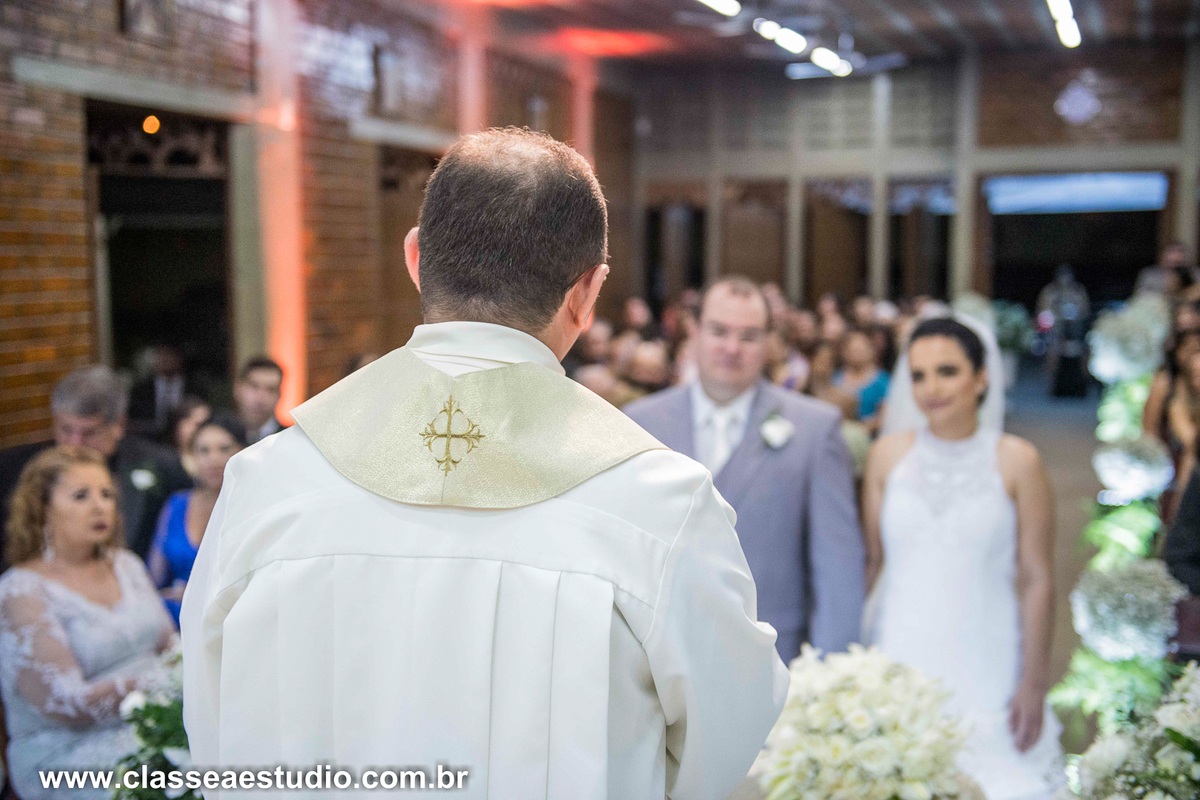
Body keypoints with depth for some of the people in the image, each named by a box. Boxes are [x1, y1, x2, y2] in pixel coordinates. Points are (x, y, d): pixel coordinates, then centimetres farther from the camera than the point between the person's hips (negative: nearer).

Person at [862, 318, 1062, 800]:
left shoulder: (1016, 461, -5)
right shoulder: (888, 455, 2)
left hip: (984, 666, -2)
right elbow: (869, 560, 6)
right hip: (897, 662, 2)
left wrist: (1034, 683, -4)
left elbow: (1037, 581, -3)